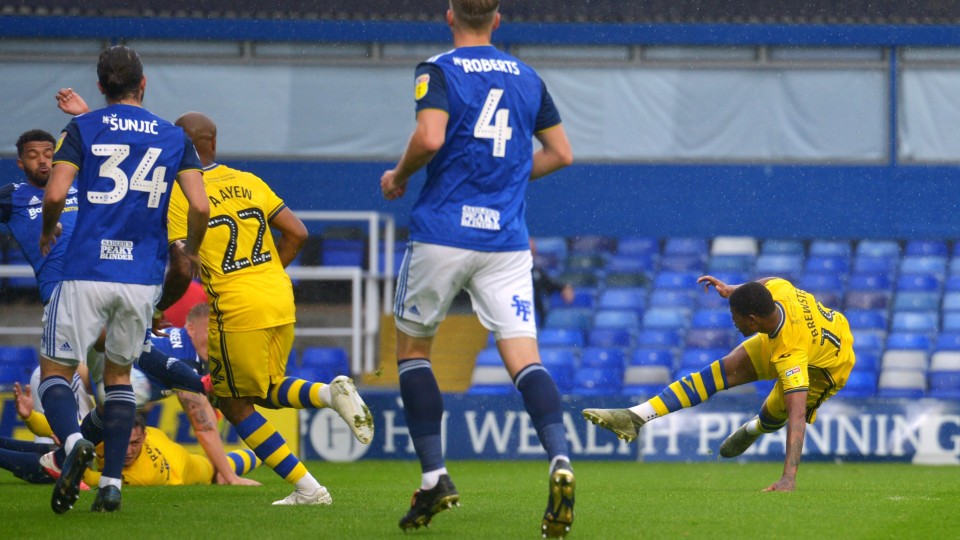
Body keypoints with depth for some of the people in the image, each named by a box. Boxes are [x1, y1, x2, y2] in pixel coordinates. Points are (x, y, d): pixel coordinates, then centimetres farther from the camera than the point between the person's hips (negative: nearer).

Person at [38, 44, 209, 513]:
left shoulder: (81, 129, 2)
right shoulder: (174, 138, 8)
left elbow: (54, 195, -9)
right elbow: (200, 207, -1)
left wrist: (48, 231, 11)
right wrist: (190, 251, 18)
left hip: (87, 271, -3)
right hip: (143, 277, 3)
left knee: (54, 371, 6)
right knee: (119, 372, 20)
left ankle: (74, 442, -26)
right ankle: (111, 483, 9)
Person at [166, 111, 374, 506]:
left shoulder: (180, 196, -6)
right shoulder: (249, 183, 11)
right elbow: (297, 233, 10)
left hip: (236, 310, -6)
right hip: (280, 301, 6)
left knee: (235, 404, 9)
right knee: (266, 390, 25)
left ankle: (306, 487, 1)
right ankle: (330, 393, -6)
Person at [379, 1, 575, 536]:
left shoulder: (439, 71, -3)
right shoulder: (527, 77, 13)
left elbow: (430, 138, -18)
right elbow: (561, 153, 17)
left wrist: (399, 175, 0)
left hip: (444, 231, -3)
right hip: (507, 240, 3)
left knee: (412, 348, 14)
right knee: (525, 357, -5)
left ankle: (435, 477, 7)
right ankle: (560, 462, -30)